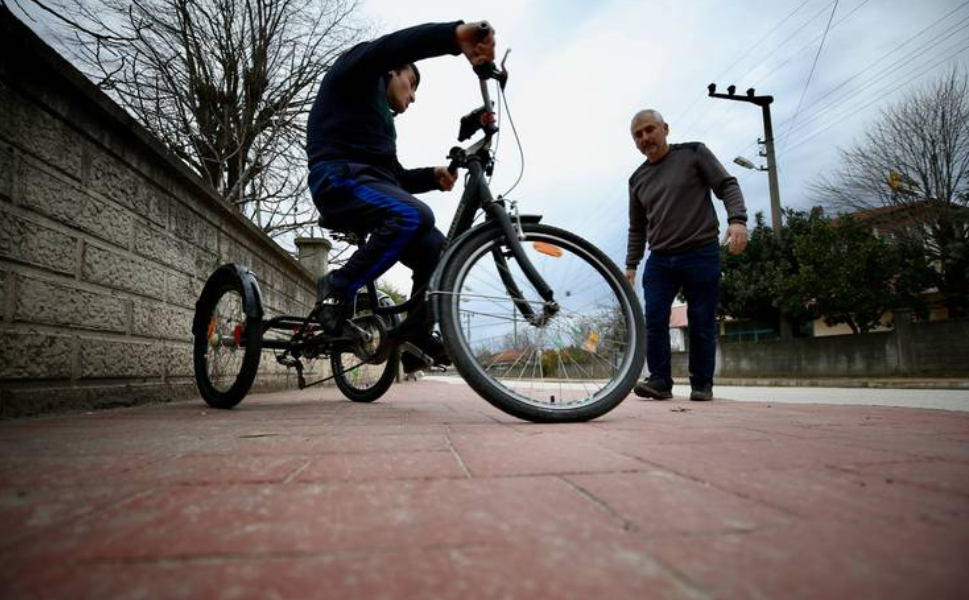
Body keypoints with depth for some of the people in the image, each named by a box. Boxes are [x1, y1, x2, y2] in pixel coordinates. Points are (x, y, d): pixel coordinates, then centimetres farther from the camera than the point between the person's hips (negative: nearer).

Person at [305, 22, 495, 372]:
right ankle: (338, 288, -20)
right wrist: (456, 34, -30)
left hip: (370, 184, 9)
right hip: (341, 179, -9)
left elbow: (396, 177, 25)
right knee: (415, 216, -32)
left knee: (435, 249, -4)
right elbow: (390, 47, -13)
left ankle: (418, 340, -1)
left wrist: (432, 176, 6)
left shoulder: (382, 118, 36)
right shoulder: (358, 74, 12)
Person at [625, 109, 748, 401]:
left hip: (701, 255, -3)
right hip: (659, 260, 4)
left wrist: (737, 219, -19)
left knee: (701, 323, 1)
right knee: (654, 321, -8)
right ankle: (660, 381, -1)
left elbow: (727, 185, -2)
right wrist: (631, 265, 15)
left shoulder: (693, 153, 4)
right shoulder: (638, 179, 15)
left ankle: (702, 384, 11)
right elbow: (637, 229, 20)